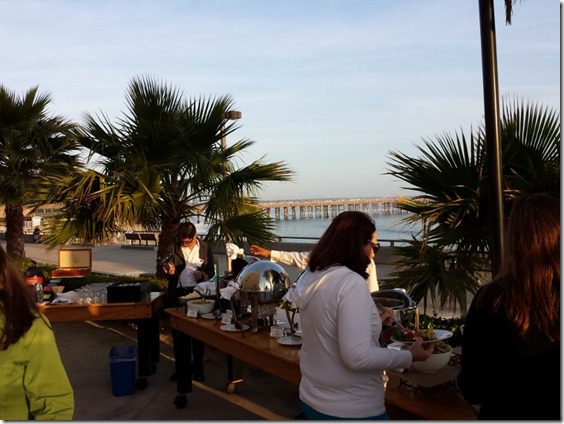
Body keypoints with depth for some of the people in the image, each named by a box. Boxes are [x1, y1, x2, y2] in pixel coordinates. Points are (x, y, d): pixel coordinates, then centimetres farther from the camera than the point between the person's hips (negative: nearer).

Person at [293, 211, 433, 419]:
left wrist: (374, 322, 21)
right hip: (351, 409, -8)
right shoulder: (351, 282, -23)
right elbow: (358, 357, -27)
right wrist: (409, 356, -14)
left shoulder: (309, 278, 2)